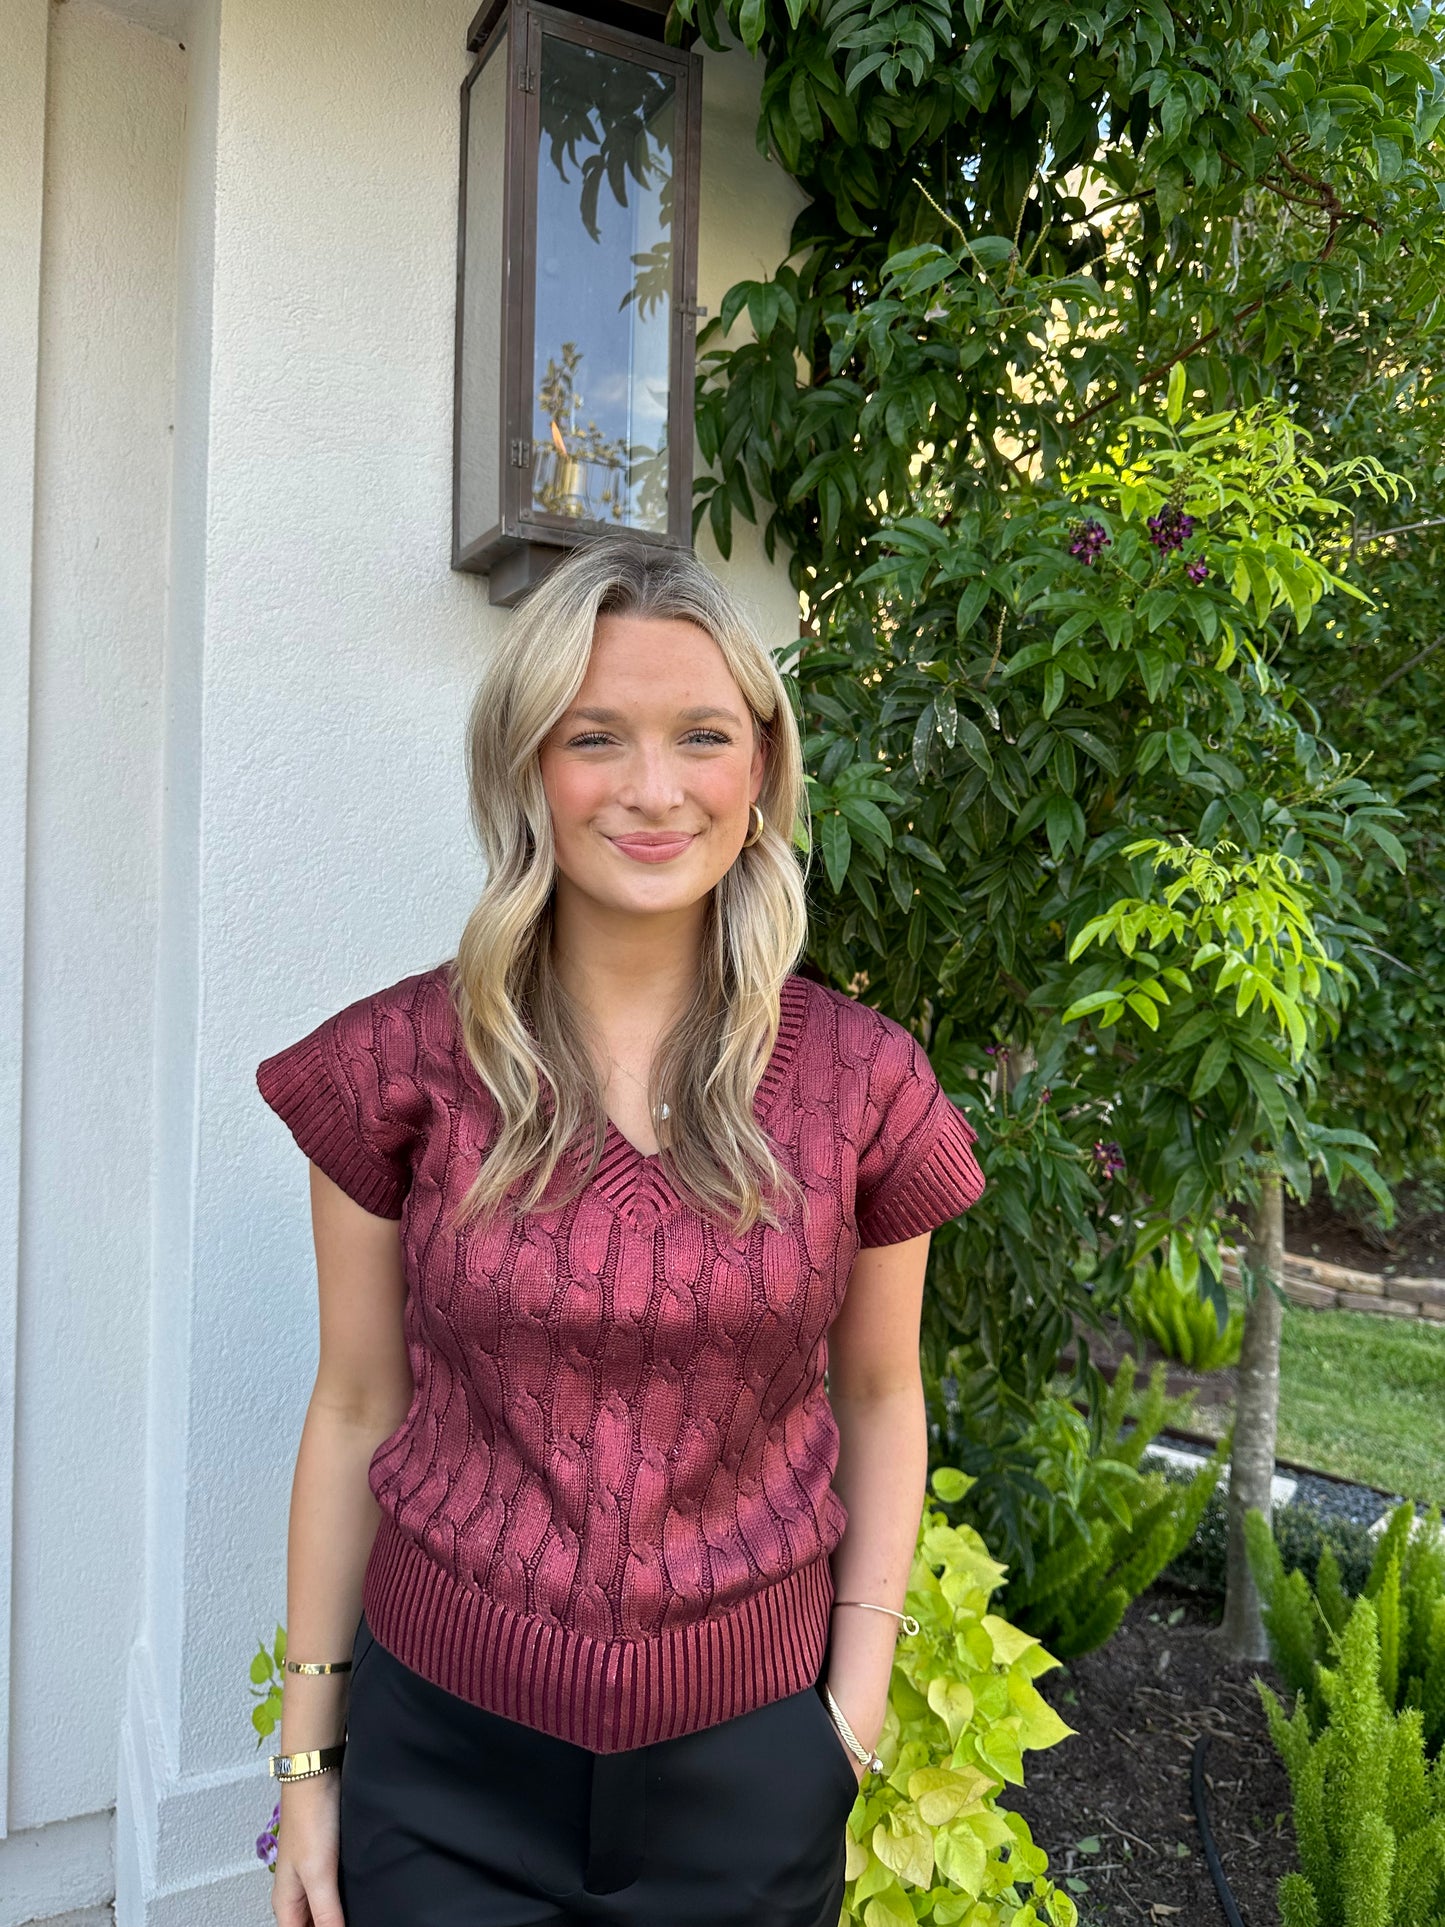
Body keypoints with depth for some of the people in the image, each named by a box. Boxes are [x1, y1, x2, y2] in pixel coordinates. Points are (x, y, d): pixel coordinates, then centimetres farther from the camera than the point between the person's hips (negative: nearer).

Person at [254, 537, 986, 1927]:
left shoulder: (863, 1083, -8)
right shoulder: (402, 1066, -10)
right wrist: (308, 1750, 3)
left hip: (745, 1759, 1)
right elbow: (357, 1409, -2)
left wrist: (857, 1706, -1)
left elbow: (878, 1399, 3)